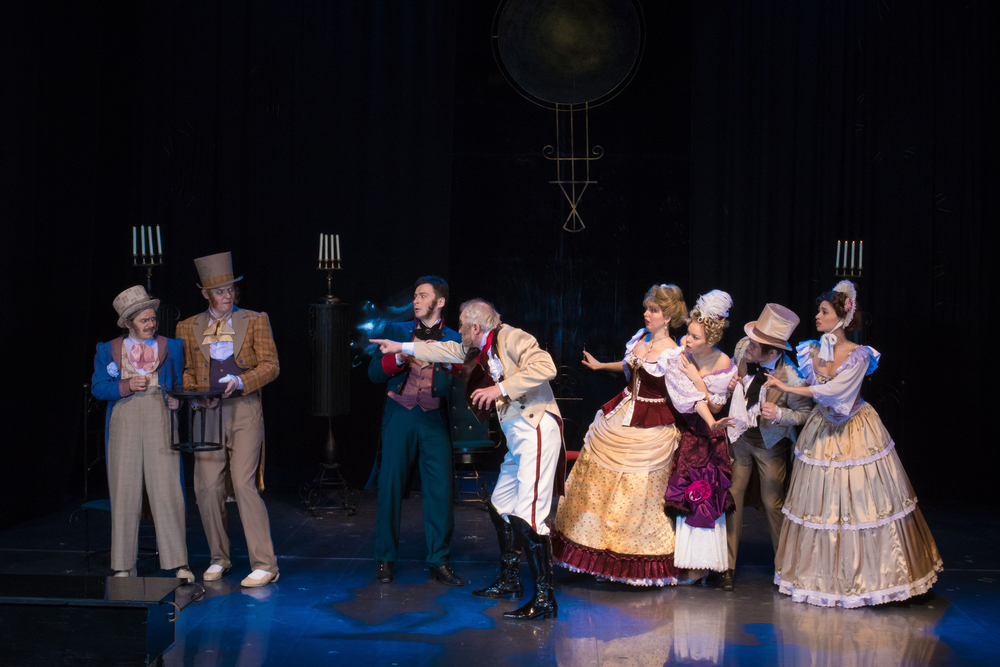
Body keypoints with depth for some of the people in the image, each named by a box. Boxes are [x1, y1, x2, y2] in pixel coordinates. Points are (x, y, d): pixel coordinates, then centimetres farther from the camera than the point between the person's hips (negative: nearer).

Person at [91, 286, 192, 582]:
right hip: (124, 422, 0)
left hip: (160, 420, 0)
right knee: (125, 490, 1)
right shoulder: (108, 350, 12)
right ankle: (124, 566, 9)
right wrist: (126, 386, -9)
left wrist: (182, 399, -4)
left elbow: (181, 385, 16)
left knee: (167, 489, -7)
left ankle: (178, 563, -3)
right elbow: (98, 387, 7)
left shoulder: (170, 347, 13)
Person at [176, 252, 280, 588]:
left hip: (244, 409, -3)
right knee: (206, 488, 2)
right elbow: (185, 370, 17)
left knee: (244, 485, -11)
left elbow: (270, 365, 1)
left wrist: (241, 381, -15)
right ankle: (219, 558, 21)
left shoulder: (255, 321, 6)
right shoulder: (188, 328, 13)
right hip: (207, 413, 3)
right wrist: (190, 391, -4)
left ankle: (264, 564, -5)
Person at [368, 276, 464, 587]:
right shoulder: (396, 331, 14)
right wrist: (400, 357, -10)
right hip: (400, 416, 0)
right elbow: (374, 373, 7)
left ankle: (439, 561, 9)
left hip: (434, 420, 0)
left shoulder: (454, 340, 10)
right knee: (390, 487, 1)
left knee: (440, 490, -3)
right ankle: (384, 559, 13)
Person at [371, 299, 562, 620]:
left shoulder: (511, 338, -12)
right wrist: (401, 347, 35)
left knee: (527, 515, -15)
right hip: (517, 435, 10)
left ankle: (544, 597, -9)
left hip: (537, 428, -10)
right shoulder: (478, 349, 16)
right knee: (500, 506, 17)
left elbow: (545, 367, -26)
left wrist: (501, 388, -24)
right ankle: (510, 581, 31)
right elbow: (446, 351, 31)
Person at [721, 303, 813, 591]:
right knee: (730, 498, 5)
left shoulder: (791, 376, -28)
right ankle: (727, 568, 18)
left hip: (770, 443, -4)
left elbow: (806, 414, -13)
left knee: (773, 503, 7)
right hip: (737, 437, 4)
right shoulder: (742, 348, -14)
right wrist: (730, 384, -11)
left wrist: (779, 414, -30)